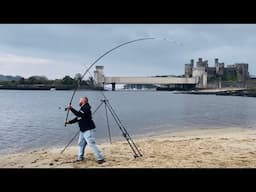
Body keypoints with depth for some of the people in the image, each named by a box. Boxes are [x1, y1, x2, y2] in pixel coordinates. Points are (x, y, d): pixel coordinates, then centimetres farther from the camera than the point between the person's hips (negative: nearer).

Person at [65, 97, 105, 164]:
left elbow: (79, 114, -28)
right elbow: (77, 118, 22)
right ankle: (80, 158, 28)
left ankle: (100, 158, -10)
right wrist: (69, 122, 13)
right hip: (83, 130, 11)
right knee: (81, 143, 16)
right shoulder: (82, 108, 19)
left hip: (88, 130, -11)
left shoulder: (86, 108, -12)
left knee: (92, 144, -13)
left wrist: (71, 108, -25)